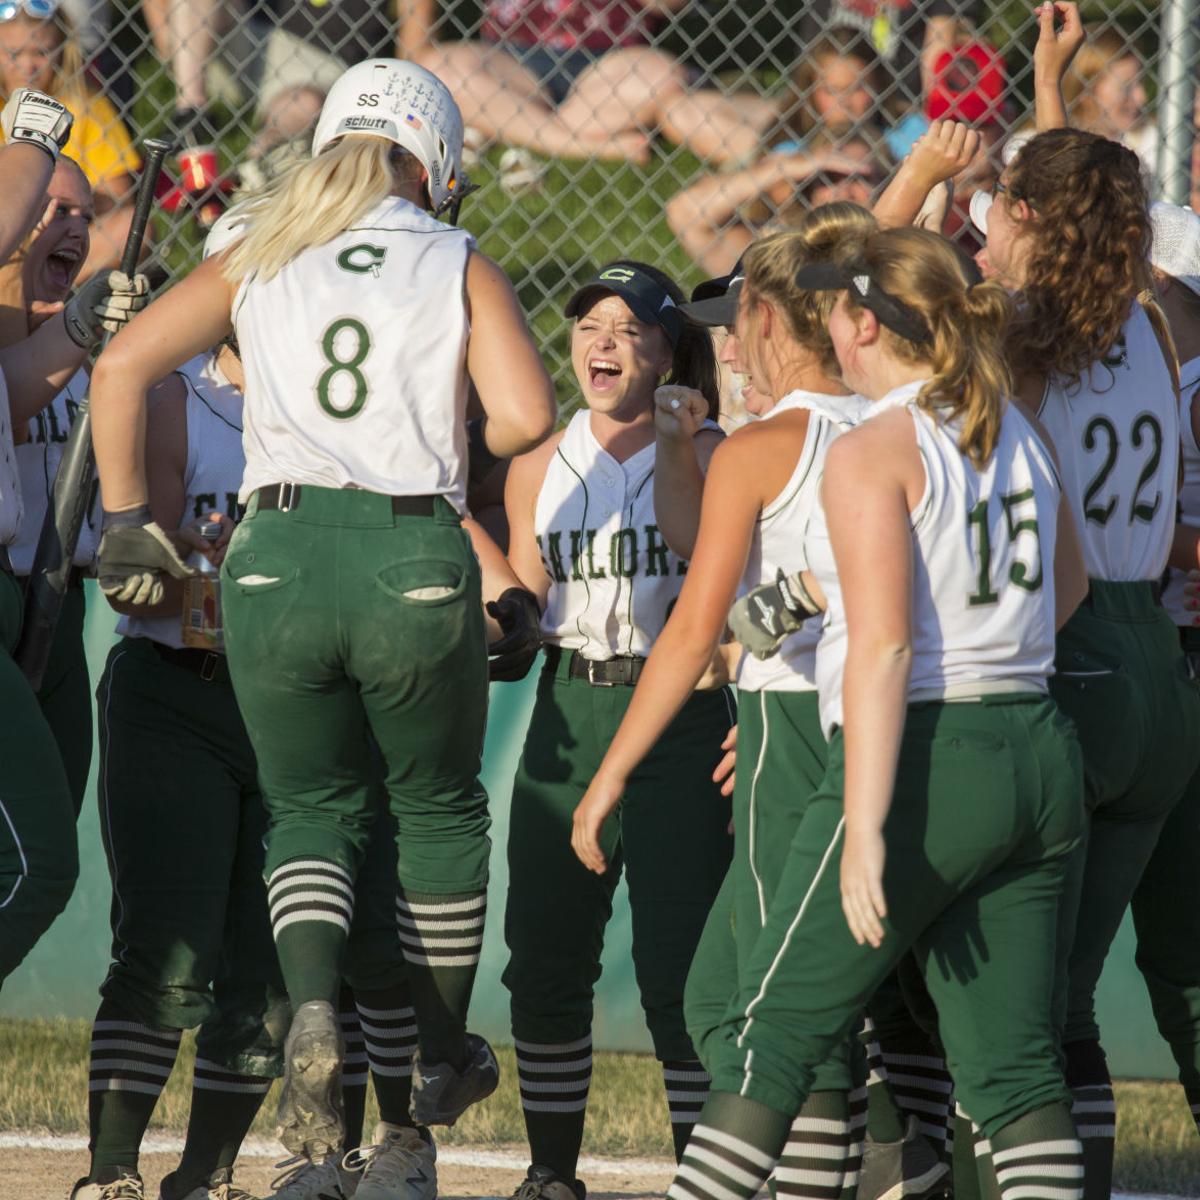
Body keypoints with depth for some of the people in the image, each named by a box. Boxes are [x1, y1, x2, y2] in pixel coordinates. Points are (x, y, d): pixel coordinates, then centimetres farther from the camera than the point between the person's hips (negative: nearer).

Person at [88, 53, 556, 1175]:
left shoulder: (259, 259, 13)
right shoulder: (459, 267, 8)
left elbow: (121, 366, 4)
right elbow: (525, 415, -7)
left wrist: (123, 517, 9)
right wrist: (451, 443, 14)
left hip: (276, 554, 1)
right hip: (416, 560, -1)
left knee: (309, 807, 16)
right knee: (438, 806, 21)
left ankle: (312, 1008, -12)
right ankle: (442, 1054, 30)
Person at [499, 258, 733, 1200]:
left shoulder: (706, 451, 0)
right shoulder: (541, 463, 12)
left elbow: (700, 551, -16)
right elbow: (527, 602, 15)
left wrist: (673, 450, -20)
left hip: (680, 710, -4)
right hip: (570, 709, 4)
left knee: (676, 968, -9)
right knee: (545, 961, 4)